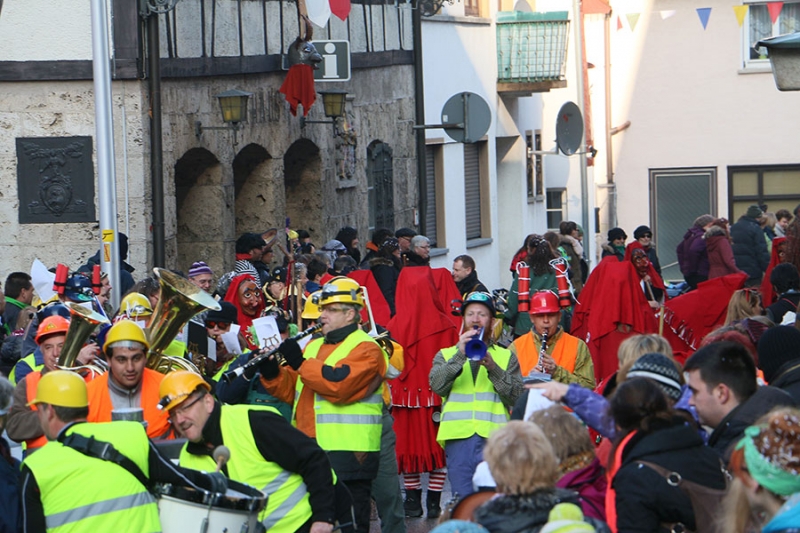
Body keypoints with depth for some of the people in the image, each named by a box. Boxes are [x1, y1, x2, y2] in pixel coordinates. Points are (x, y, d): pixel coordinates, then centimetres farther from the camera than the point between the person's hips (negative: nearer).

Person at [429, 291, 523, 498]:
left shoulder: (506, 357, 19)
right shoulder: (446, 355, 20)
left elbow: (517, 396, 3)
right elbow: (437, 385, -1)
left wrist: (492, 368, -9)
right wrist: (460, 355, -11)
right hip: (458, 436, 1)